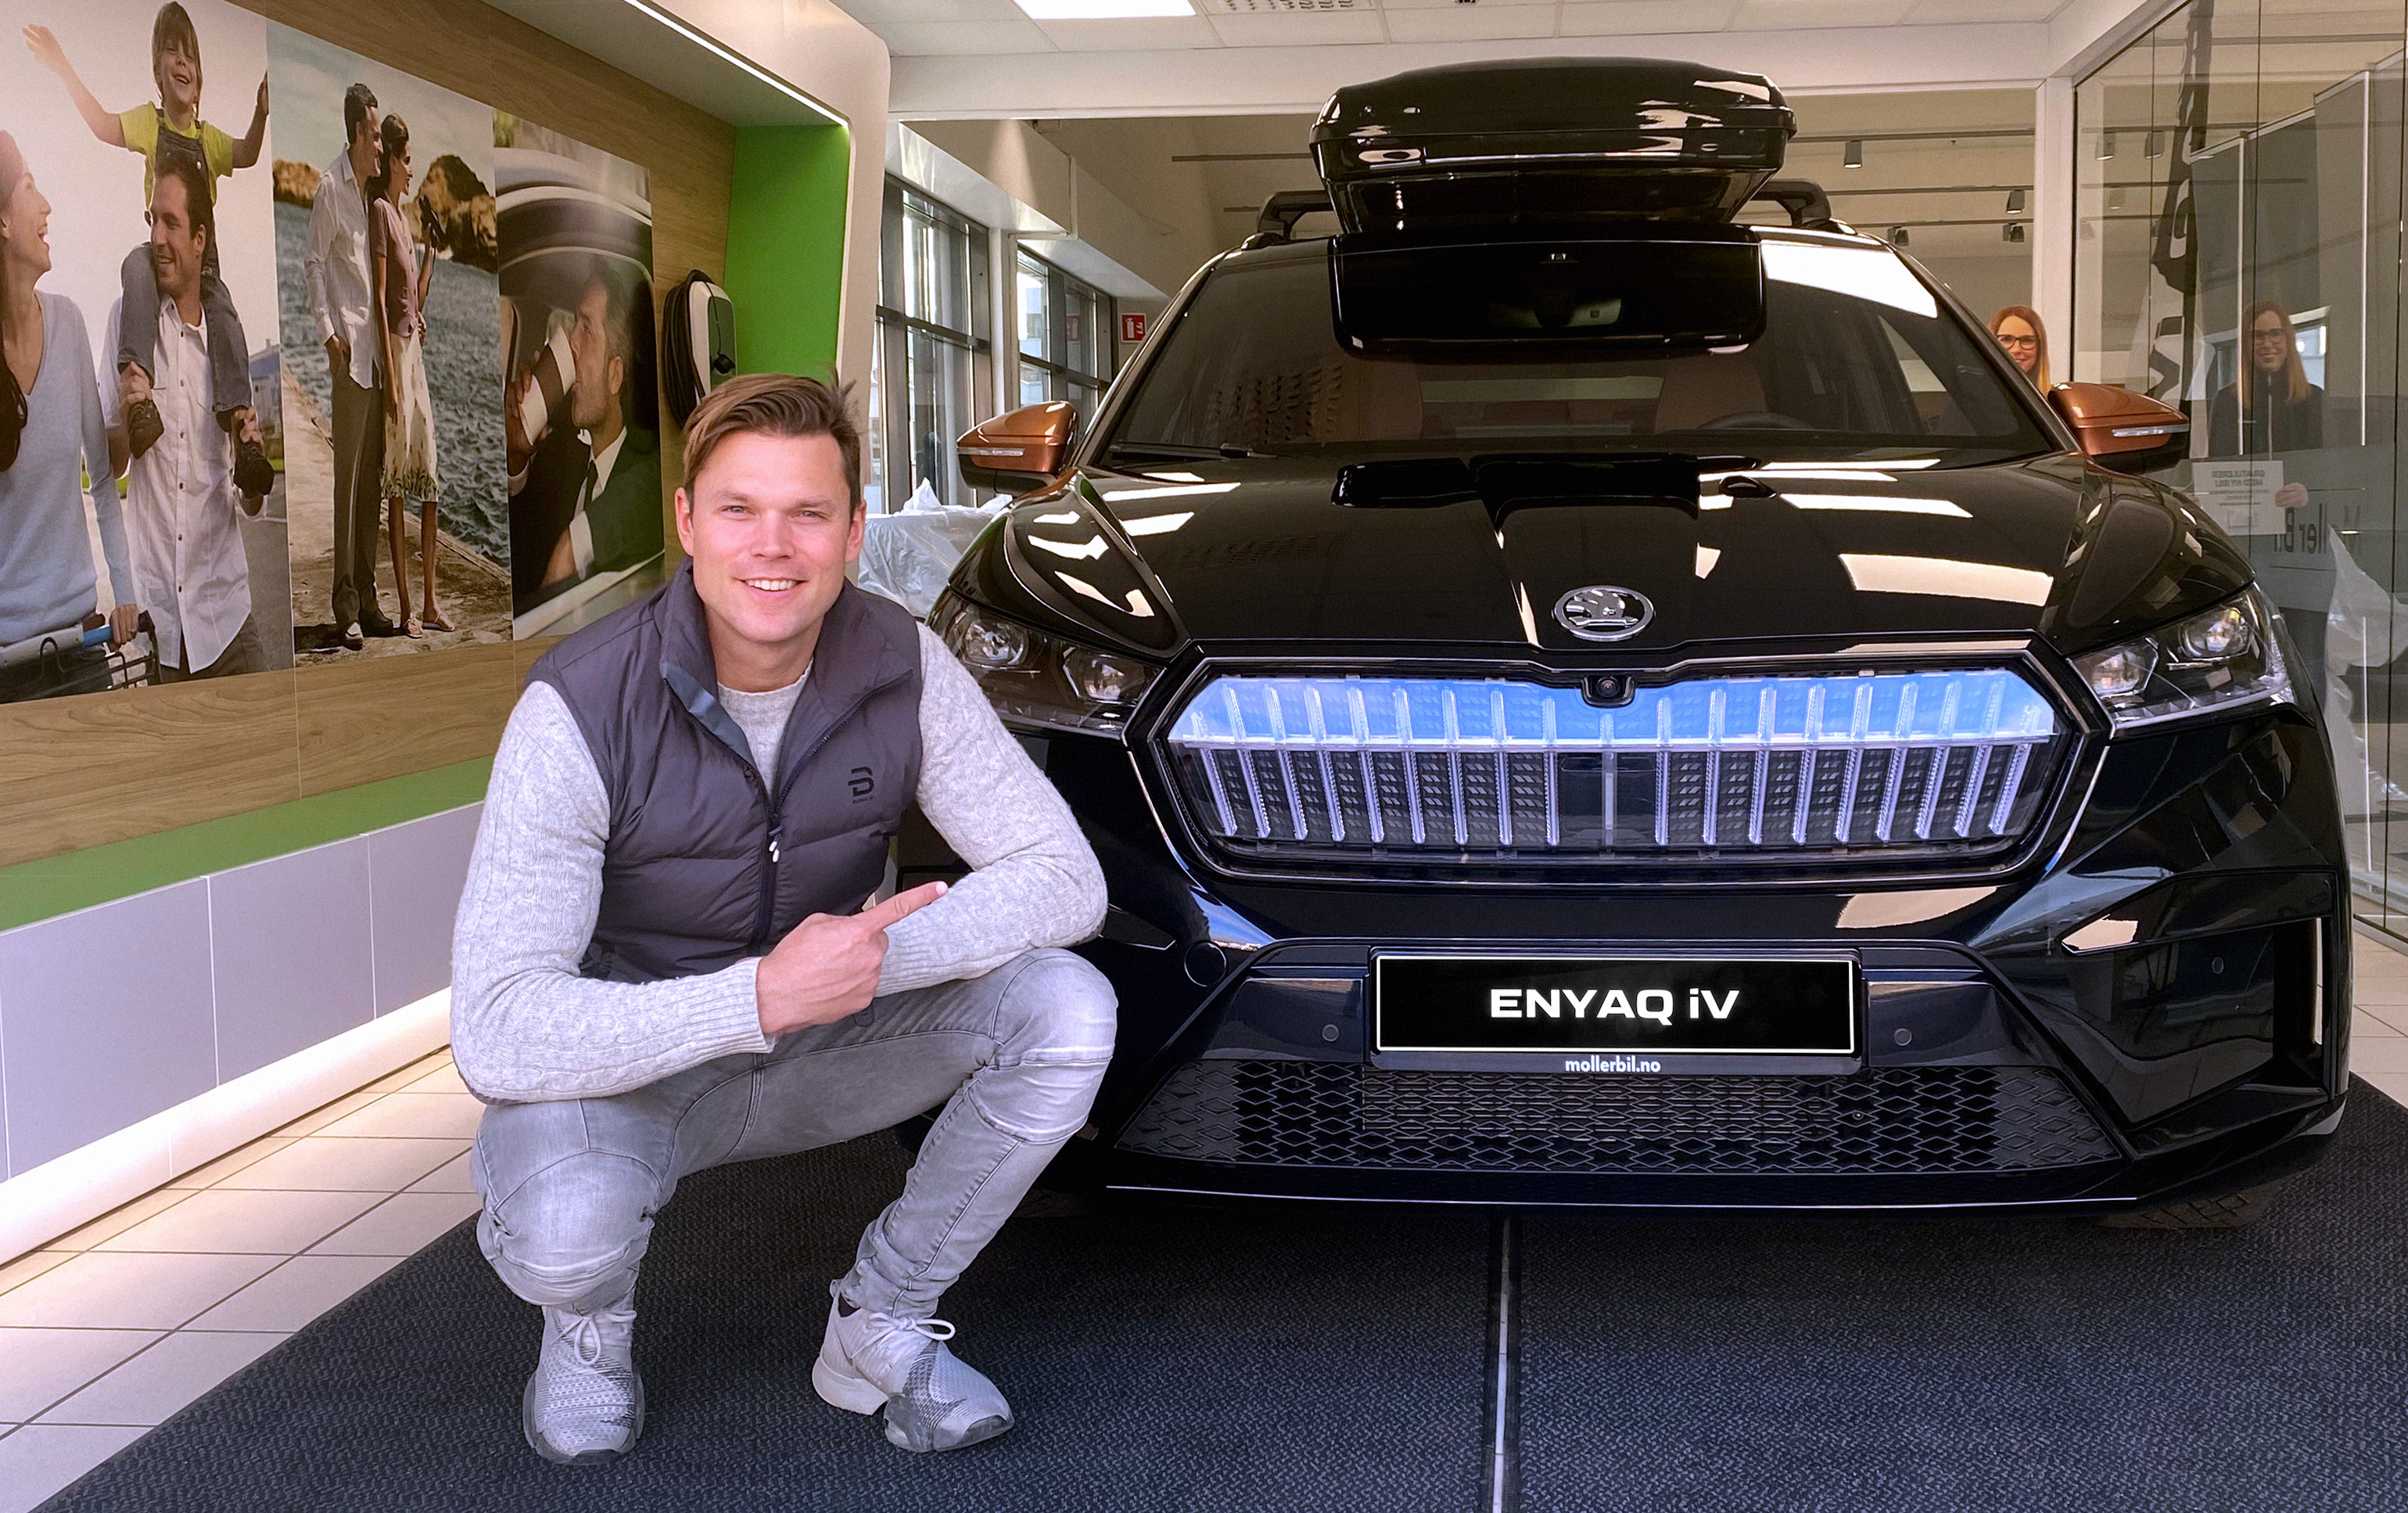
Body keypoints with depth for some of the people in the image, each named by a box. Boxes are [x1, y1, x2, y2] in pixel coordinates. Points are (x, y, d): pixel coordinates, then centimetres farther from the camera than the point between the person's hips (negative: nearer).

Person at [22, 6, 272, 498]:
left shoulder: (209, 137, 15)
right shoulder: (149, 121, 10)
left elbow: (246, 154, -2)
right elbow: (103, 124, -6)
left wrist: (262, 113, -22)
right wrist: (64, 71, -17)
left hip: (203, 261, 2)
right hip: (159, 249, -2)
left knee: (226, 317, -25)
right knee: (136, 267, -36)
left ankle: (241, 420, -33)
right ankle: (137, 380, -47)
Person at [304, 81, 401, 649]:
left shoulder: (371, 188, 15)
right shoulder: (330, 186, -7)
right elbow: (313, 263, -8)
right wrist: (328, 332, -14)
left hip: (378, 350, 8)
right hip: (349, 349, -8)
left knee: (373, 475, 10)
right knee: (348, 474, -7)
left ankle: (367, 598, 16)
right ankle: (346, 603, -4)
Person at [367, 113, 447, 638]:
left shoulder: (403, 215, 19)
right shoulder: (379, 211, -8)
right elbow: (379, 299, -15)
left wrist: (431, 255, 14)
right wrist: (391, 375, -19)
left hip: (415, 346, 9)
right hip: (394, 347, -9)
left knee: (429, 480, 9)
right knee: (396, 485, -5)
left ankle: (430, 603, 13)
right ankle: (405, 608, -2)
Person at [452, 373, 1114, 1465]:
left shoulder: (901, 669, -14)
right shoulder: (580, 708, -25)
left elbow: (1064, 878, -14)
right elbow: (495, 1032, -31)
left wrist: (876, 954, -31)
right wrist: (761, 997, -41)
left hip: (818, 1044, 4)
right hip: (619, 1061, -4)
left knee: (1066, 1010, -18)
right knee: (566, 1228, -36)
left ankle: (881, 1323, 2)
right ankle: (588, 1323, 6)